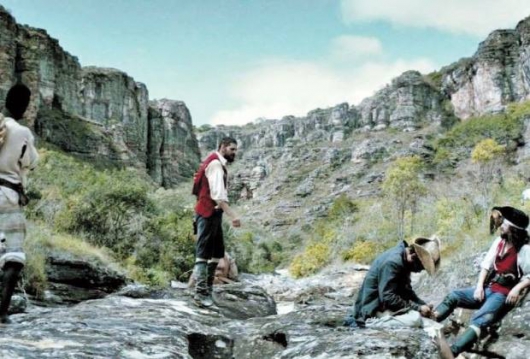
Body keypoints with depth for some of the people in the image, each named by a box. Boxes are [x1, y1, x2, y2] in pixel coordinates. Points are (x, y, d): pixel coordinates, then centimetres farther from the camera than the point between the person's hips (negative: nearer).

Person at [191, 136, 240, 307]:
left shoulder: (219, 164, 18)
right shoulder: (215, 164, -14)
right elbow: (218, 194, -27)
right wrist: (232, 215, -34)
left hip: (213, 213, 10)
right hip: (208, 213, -10)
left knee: (217, 252, 14)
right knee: (203, 253, -9)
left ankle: (207, 289, 21)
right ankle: (201, 293, -8)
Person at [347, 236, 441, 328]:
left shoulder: (404, 261, 7)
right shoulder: (392, 262, -22)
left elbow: (406, 290, 17)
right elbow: (388, 297, -24)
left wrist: (424, 305, 1)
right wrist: (418, 308, -19)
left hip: (382, 306, 10)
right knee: (415, 318, -25)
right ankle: (371, 323, -12)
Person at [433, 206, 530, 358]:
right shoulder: (499, 241, 6)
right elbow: (486, 264, 7)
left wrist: (516, 289, -24)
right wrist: (480, 286, -3)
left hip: (504, 294, -8)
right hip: (488, 288, 8)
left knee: (479, 319, -28)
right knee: (453, 296, 0)